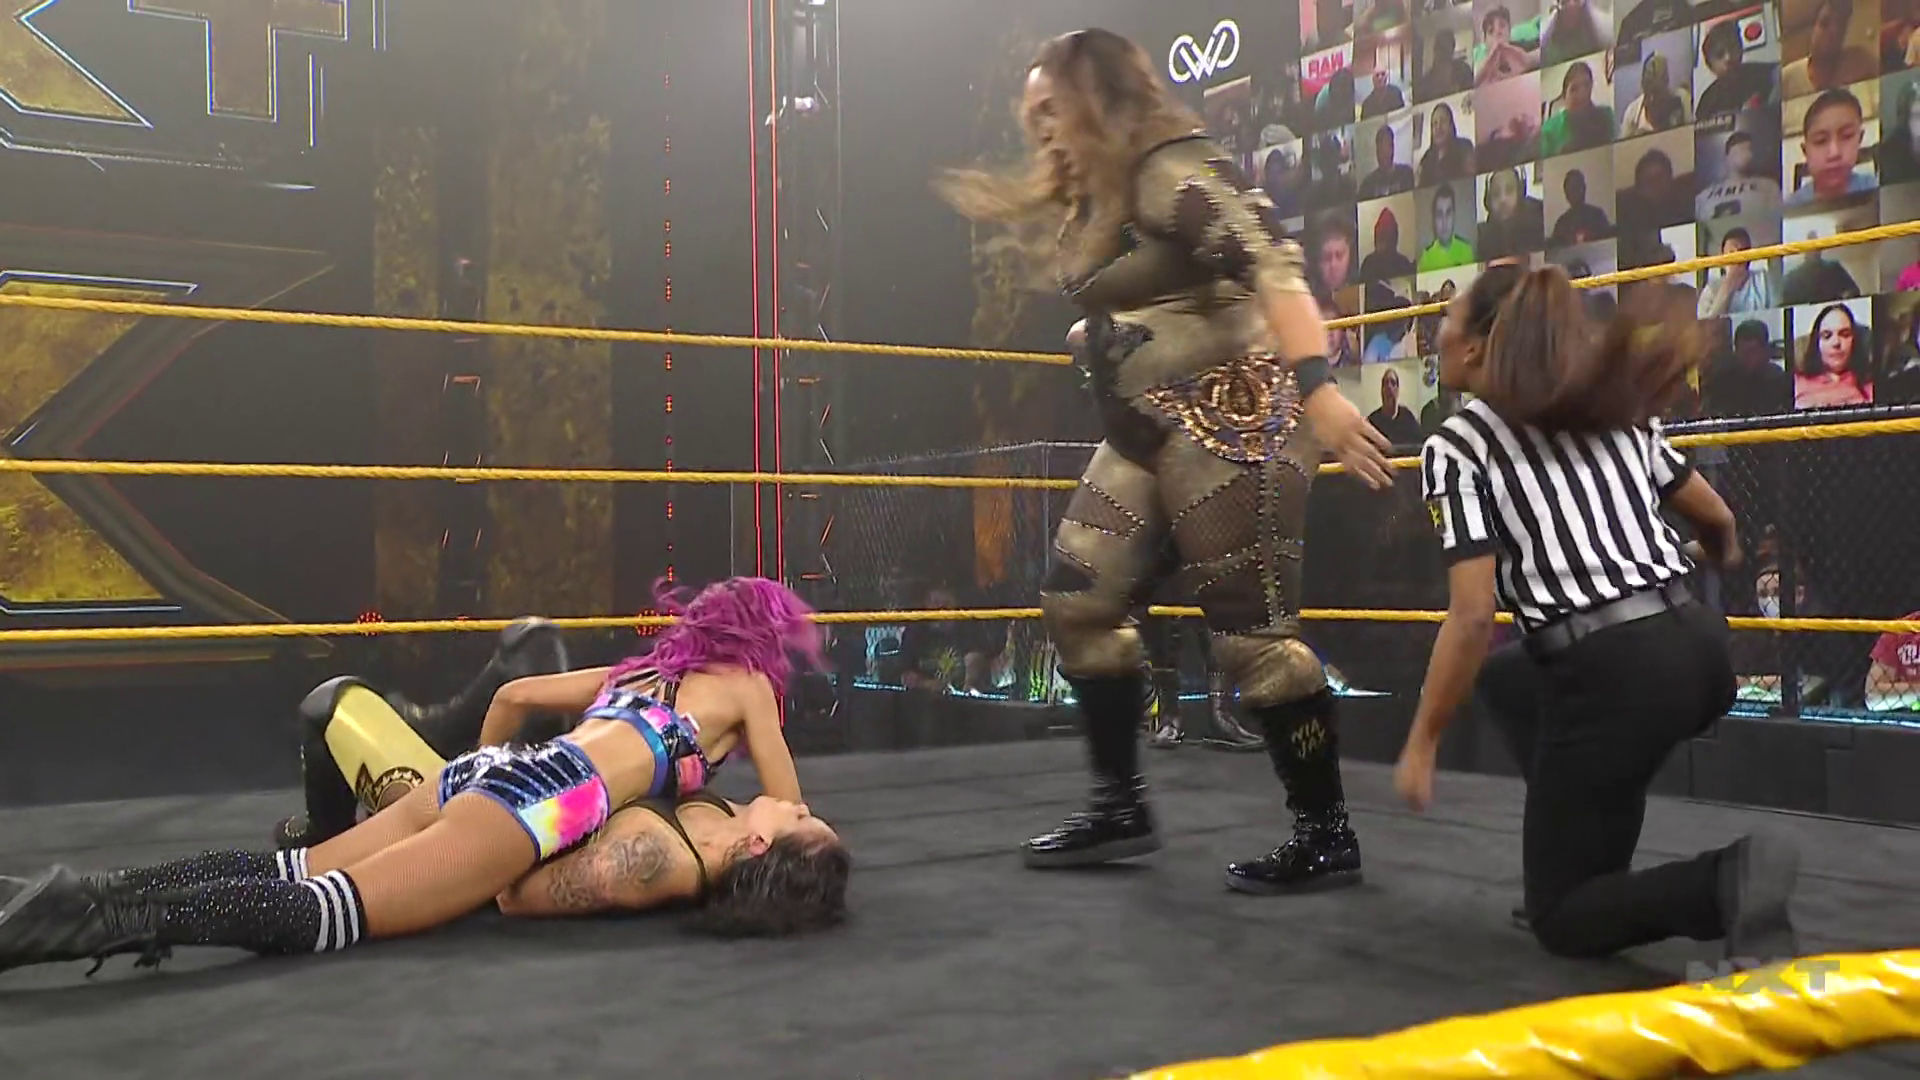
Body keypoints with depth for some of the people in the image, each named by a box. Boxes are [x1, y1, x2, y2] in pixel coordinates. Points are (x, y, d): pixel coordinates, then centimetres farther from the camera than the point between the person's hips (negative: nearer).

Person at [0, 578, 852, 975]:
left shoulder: (639, 669, 34)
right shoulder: (747, 688, 17)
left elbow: (512, 697, 36)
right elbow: (789, 812, 21)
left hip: (488, 774, 8)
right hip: (544, 802, -8)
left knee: (289, 874, -1)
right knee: (317, 914, -20)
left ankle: (102, 893, -18)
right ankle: (108, 920, -34)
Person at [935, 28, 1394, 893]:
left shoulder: (1171, 172, -14)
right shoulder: (1090, 201, 15)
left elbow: (1271, 265, -28)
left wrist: (1318, 390, -38)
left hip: (1228, 419, -10)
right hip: (1145, 431, 10)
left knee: (1252, 630, -8)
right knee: (1078, 601, 9)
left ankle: (1327, 836, 4)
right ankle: (1120, 806, 19)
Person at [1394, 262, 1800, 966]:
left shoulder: (1456, 446, -3)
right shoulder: (1618, 410, 14)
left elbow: (1473, 616, -12)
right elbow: (1717, 520, 24)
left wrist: (1421, 743, -2)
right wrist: (1723, 554, 49)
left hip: (1615, 675, -7)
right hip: (1699, 651, 7)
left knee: (1561, 922, 11)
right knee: (1508, 680, 35)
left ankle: (1725, 885, -17)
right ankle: (1595, 867, 22)